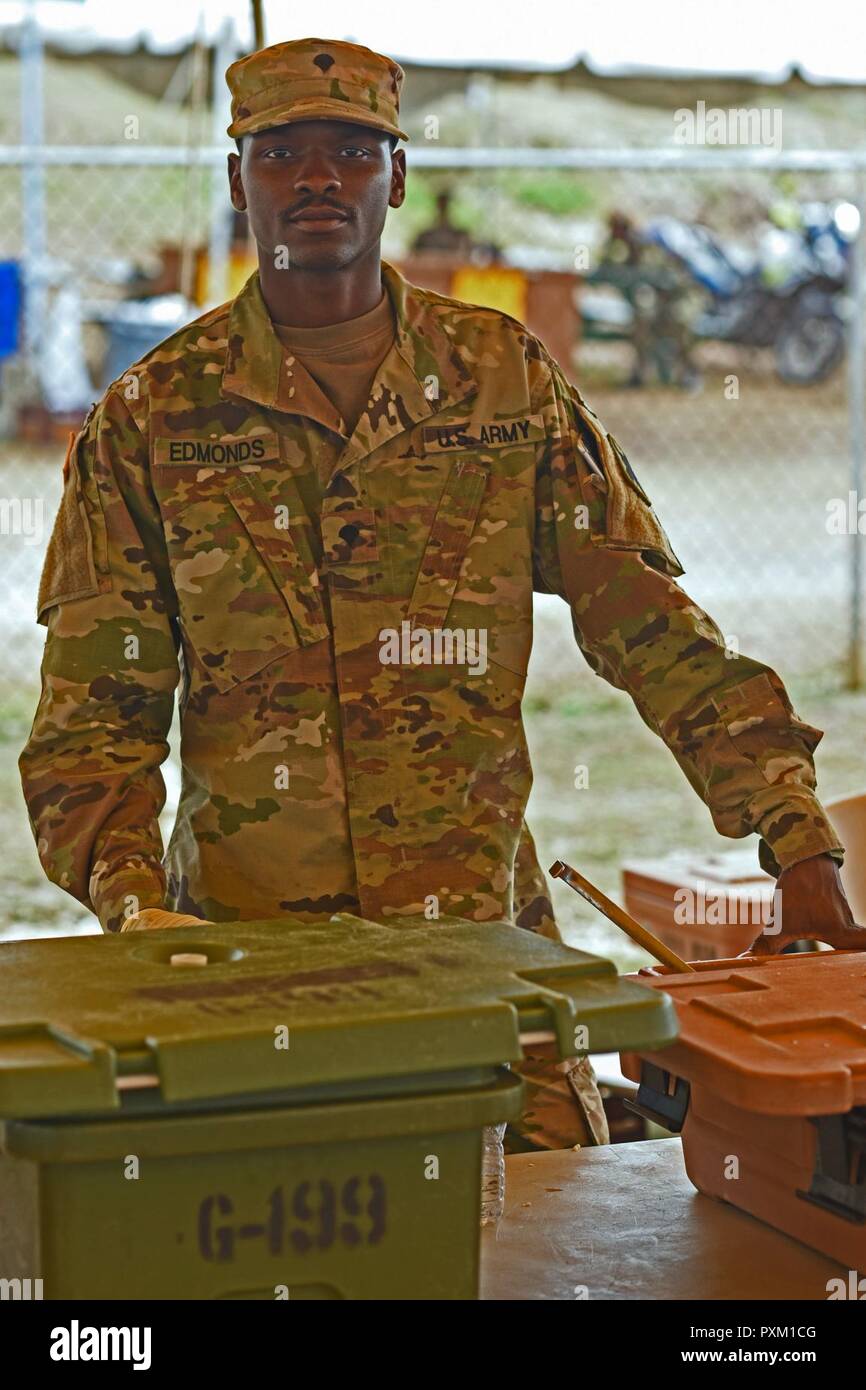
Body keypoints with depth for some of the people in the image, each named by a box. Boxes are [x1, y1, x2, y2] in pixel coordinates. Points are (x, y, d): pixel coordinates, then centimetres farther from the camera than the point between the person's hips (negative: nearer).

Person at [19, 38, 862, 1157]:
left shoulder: (508, 379, 5)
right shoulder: (151, 417, 3)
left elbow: (652, 627, 4)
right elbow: (96, 709, 3)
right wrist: (134, 904, -14)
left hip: (485, 933, 1)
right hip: (243, 945, -1)